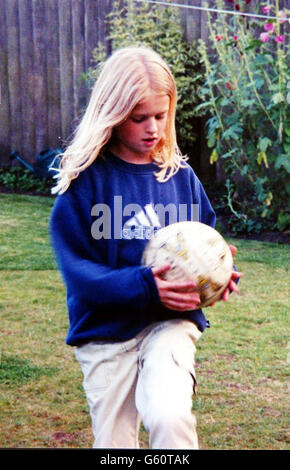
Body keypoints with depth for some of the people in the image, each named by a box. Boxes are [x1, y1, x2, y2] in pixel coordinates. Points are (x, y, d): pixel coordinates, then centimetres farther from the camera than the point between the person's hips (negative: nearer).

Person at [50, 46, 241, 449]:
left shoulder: (180, 175, 3)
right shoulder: (84, 181, -8)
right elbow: (77, 269, -12)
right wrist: (144, 286, -26)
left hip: (171, 321, 1)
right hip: (106, 329, -1)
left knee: (169, 416, -25)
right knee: (114, 443, 7)